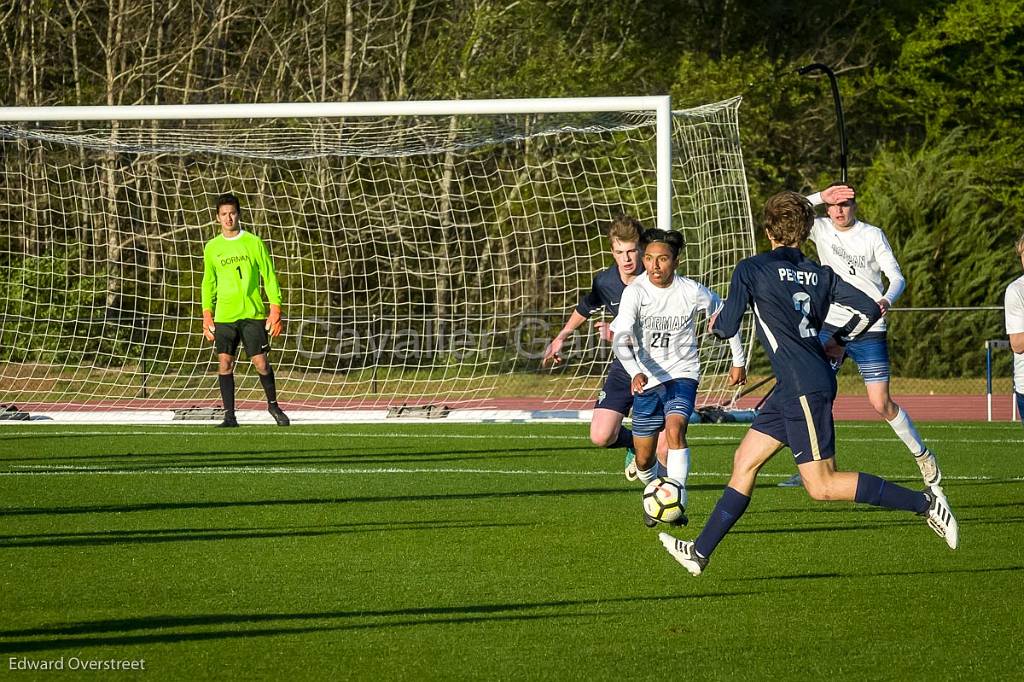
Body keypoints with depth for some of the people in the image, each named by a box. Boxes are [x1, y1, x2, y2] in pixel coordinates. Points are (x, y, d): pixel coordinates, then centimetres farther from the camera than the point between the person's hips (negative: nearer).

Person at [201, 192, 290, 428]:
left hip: (253, 313, -2)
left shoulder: (254, 243, 2)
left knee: (260, 362, -3)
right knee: (225, 363, -6)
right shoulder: (212, 248, 8)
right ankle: (229, 415, -1)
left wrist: (275, 311, -3)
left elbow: (269, 277, 4)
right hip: (224, 316, 2)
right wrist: (207, 316, 6)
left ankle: (273, 405, 19)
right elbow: (208, 283, 15)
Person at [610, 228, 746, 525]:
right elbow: (621, 339, -28)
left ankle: (677, 503, -30)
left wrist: (739, 361, 14)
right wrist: (635, 372, -46)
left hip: (682, 374, -1)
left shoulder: (692, 292, -12)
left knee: (675, 429, -29)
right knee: (644, 458, 9)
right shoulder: (635, 292, -16)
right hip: (646, 378, 1)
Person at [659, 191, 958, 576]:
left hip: (805, 389, -8)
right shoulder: (820, 274, 10)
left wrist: (716, 323, 20)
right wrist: (838, 341, 21)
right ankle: (700, 552, 14)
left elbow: (727, 327, -4)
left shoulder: (751, 270, -6)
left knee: (821, 486, -7)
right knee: (745, 461, 12)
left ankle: (923, 502, -10)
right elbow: (870, 309, 4)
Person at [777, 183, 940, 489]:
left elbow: (897, 276, -7)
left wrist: (887, 300, -29)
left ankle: (922, 455, 17)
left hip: (869, 329, -2)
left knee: (881, 404, -3)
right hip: (830, 326, 2)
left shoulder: (872, 235, -3)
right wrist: (821, 197, -25)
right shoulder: (821, 229, 2)